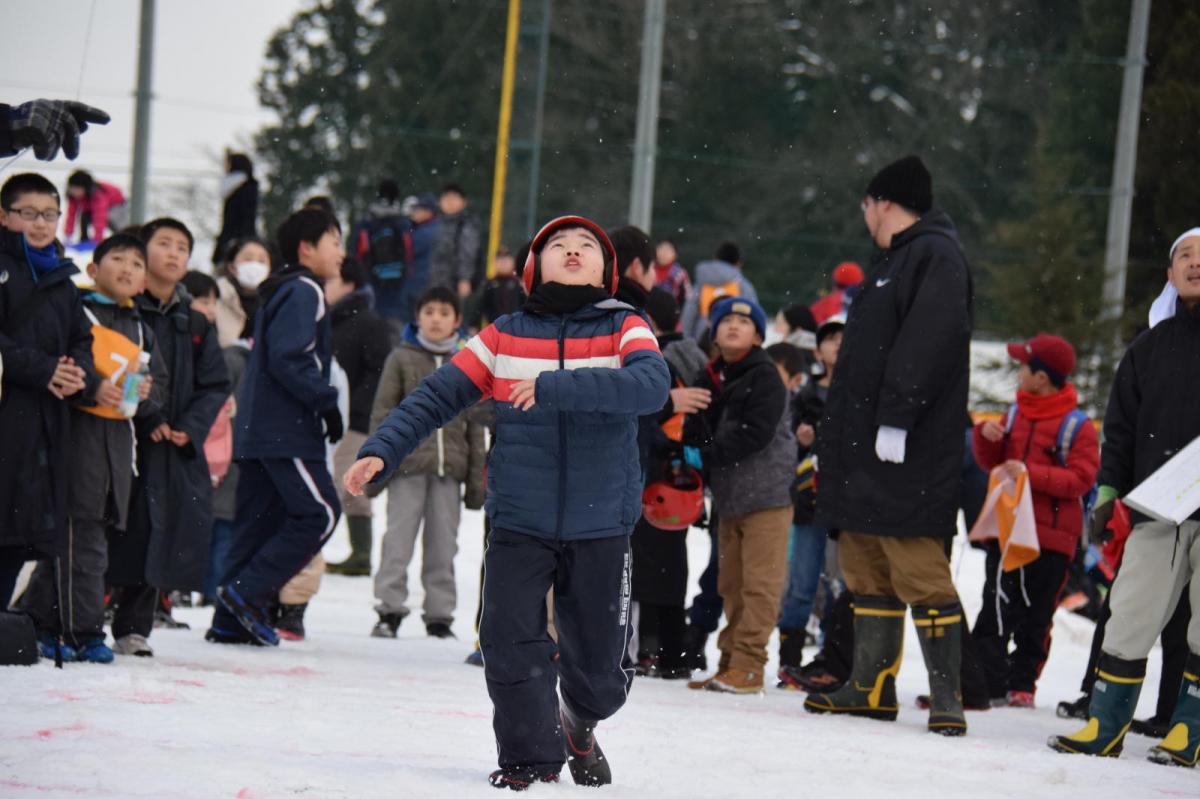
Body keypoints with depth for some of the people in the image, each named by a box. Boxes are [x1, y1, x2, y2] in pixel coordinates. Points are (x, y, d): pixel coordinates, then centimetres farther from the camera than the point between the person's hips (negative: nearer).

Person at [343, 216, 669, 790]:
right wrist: (380, 451, -10)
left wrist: (553, 387, -29)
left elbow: (650, 386, -20)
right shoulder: (507, 335, 5)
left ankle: (578, 724, 40)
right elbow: (437, 396, 5)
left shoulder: (626, 329, 0)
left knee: (599, 668, 7)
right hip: (519, 525, 1)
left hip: (601, 528, 0)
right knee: (510, 644, -13)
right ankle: (530, 757, 7)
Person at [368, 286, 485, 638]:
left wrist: (477, 477, 8)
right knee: (399, 541, -3)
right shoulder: (402, 358, 4)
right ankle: (389, 609, 3)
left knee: (443, 546, 6)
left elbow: (475, 424, 11)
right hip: (408, 464, -2)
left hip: (449, 468, 2)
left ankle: (439, 614, 12)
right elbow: (382, 413, 4)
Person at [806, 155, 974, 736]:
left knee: (921, 575, -12)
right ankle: (872, 687, 20)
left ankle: (947, 698, -11)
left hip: (905, 455, -11)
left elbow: (929, 341, -21)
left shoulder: (936, 256, -9)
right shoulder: (893, 261, 23)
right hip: (865, 452, 11)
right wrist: (837, 436, 23)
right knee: (867, 573, 13)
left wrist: (895, 417, -25)